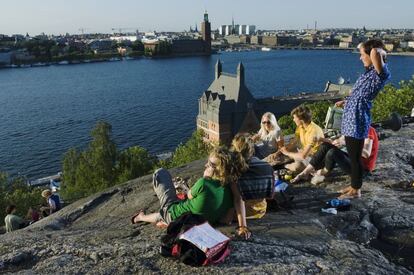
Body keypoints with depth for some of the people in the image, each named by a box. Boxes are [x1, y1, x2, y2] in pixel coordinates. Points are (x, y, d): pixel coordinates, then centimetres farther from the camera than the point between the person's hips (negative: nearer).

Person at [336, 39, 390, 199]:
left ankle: (356, 191, 18)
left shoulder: (381, 73, -17)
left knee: (355, 157, 3)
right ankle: (354, 186, 32)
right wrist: (346, 101, 36)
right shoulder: (370, 71, 13)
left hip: (357, 121, -9)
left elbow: (375, 53, -37)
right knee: (352, 155, 18)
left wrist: (379, 51, -15)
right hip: (351, 119, 9)